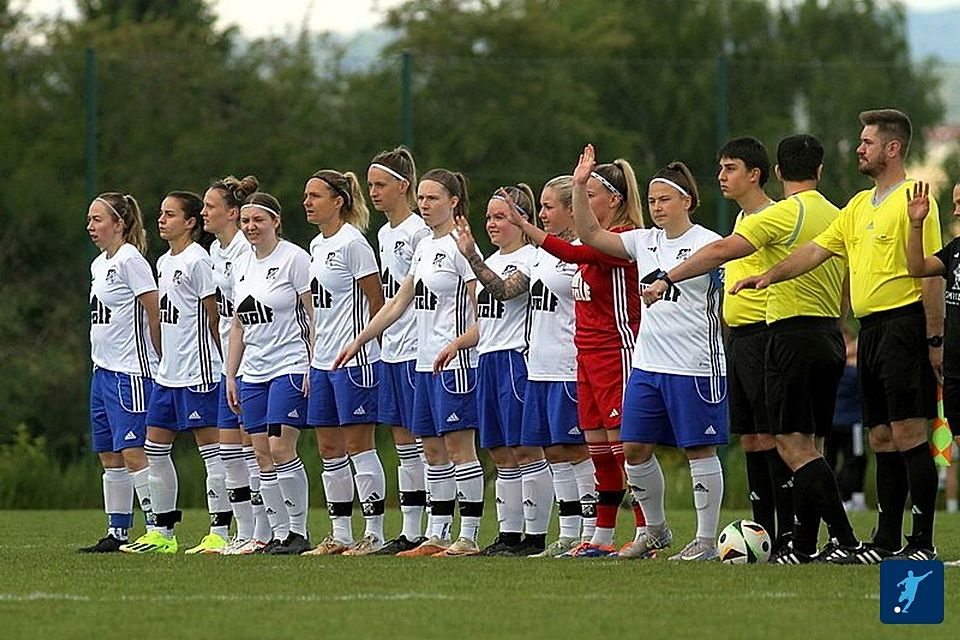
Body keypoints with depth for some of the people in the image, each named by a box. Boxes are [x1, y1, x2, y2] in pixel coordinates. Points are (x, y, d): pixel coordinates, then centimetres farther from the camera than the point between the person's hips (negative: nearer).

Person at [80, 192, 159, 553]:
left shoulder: (130, 260, -12)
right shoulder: (99, 265, 16)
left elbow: (154, 314, -13)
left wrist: (159, 361, -8)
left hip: (132, 371, -10)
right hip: (104, 371, 10)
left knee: (132, 452, -13)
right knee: (109, 455, 9)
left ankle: (158, 528, -12)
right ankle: (117, 533, 13)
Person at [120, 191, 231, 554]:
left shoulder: (197, 261, -11)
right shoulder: (164, 263, 15)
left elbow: (214, 317, -10)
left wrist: (226, 361, -9)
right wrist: (167, 359, 19)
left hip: (198, 372, -10)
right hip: (167, 373, 10)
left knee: (211, 449, -5)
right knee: (156, 449, 9)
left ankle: (220, 532, -4)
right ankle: (162, 532, 15)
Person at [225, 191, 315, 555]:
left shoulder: (294, 258, -7)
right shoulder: (242, 266, 14)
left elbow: (313, 316, -9)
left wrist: (313, 368, -15)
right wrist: (230, 375, 16)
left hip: (290, 368, -7)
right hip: (253, 372, 7)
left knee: (281, 449, -14)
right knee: (262, 454, 2)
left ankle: (299, 532, -6)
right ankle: (278, 533, 6)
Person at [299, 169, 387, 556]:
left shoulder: (352, 243, -12)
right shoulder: (317, 245, 14)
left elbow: (376, 302, -11)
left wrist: (359, 342, -5)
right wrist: (313, 362, 17)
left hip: (354, 361, -9)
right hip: (323, 361, 9)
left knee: (358, 444, -6)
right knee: (329, 448, 9)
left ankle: (374, 534, -1)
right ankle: (340, 535, 14)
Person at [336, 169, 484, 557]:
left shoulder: (460, 246, -9)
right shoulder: (424, 248, 17)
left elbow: (482, 312, -14)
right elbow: (398, 303, 22)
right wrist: (358, 342, 22)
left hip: (456, 363, -9)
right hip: (426, 362, 9)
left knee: (458, 444, -8)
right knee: (432, 449, 9)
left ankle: (469, 537, -8)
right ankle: (436, 535, 12)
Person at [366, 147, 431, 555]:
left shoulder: (419, 232, -11)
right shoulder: (384, 234, 15)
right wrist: (380, 340, 18)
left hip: (415, 349, -9)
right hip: (390, 349, 9)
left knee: (420, 437, -7)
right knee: (402, 439, 9)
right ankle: (409, 532, 11)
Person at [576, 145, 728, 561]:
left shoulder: (708, 244, -6)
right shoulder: (645, 242, 11)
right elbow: (590, 235, 9)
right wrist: (579, 186, -1)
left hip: (695, 366, -7)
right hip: (647, 363, 7)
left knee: (698, 449, -1)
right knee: (635, 448, 6)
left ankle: (706, 540, 6)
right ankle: (656, 530, 22)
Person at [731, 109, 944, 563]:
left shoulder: (913, 200, -9)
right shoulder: (860, 206, 17)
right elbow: (817, 250, 17)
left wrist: (934, 339, -16)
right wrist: (768, 276, 5)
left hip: (904, 325, -9)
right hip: (871, 330, 9)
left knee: (907, 433, -10)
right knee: (882, 437, 9)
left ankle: (922, 543, -9)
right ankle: (886, 541, 13)